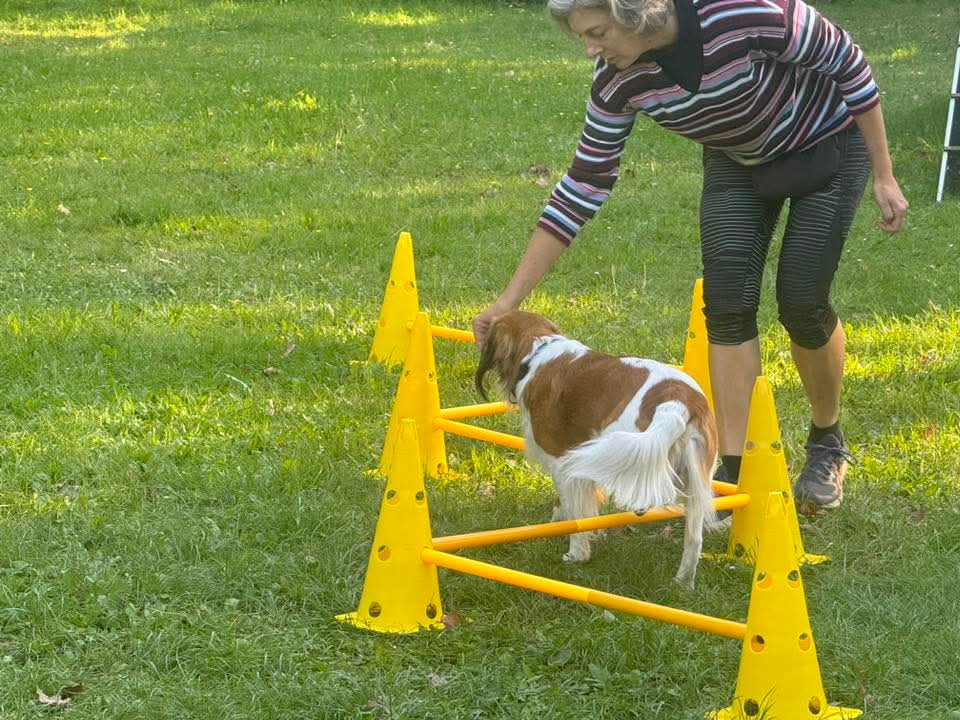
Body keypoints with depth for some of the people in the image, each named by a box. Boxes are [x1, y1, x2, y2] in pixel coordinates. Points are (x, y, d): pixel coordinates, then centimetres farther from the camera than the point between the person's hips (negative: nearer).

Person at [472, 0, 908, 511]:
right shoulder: (618, 81, -22)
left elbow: (847, 63, -23)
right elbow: (582, 186, -14)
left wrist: (884, 177, -17)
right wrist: (509, 300, -16)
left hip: (825, 145, -4)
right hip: (737, 161, 4)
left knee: (801, 303, -8)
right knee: (727, 299, -12)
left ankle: (827, 445, 18)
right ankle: (731, 470, -5)